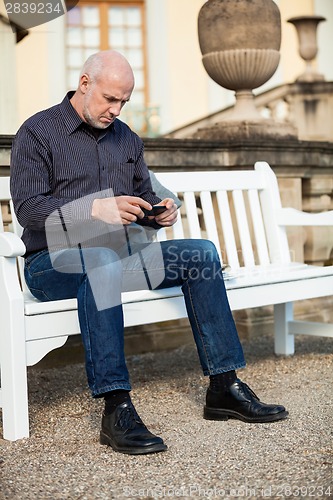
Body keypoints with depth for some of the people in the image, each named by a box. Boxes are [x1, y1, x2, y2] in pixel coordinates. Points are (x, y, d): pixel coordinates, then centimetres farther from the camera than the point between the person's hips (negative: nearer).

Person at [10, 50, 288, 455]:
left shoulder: (126, 137, 19)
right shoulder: (37, 133, -1)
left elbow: (143, 200, 24)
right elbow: (27, 207, -14)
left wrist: (161, 212, -1)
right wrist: (96, 210, -27)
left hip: (122, 254, 6)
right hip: (53, 264, -6)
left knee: (201, 251, -12)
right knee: (102, 258, -40)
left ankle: (224, 388, -11)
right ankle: (116, 408, -41)